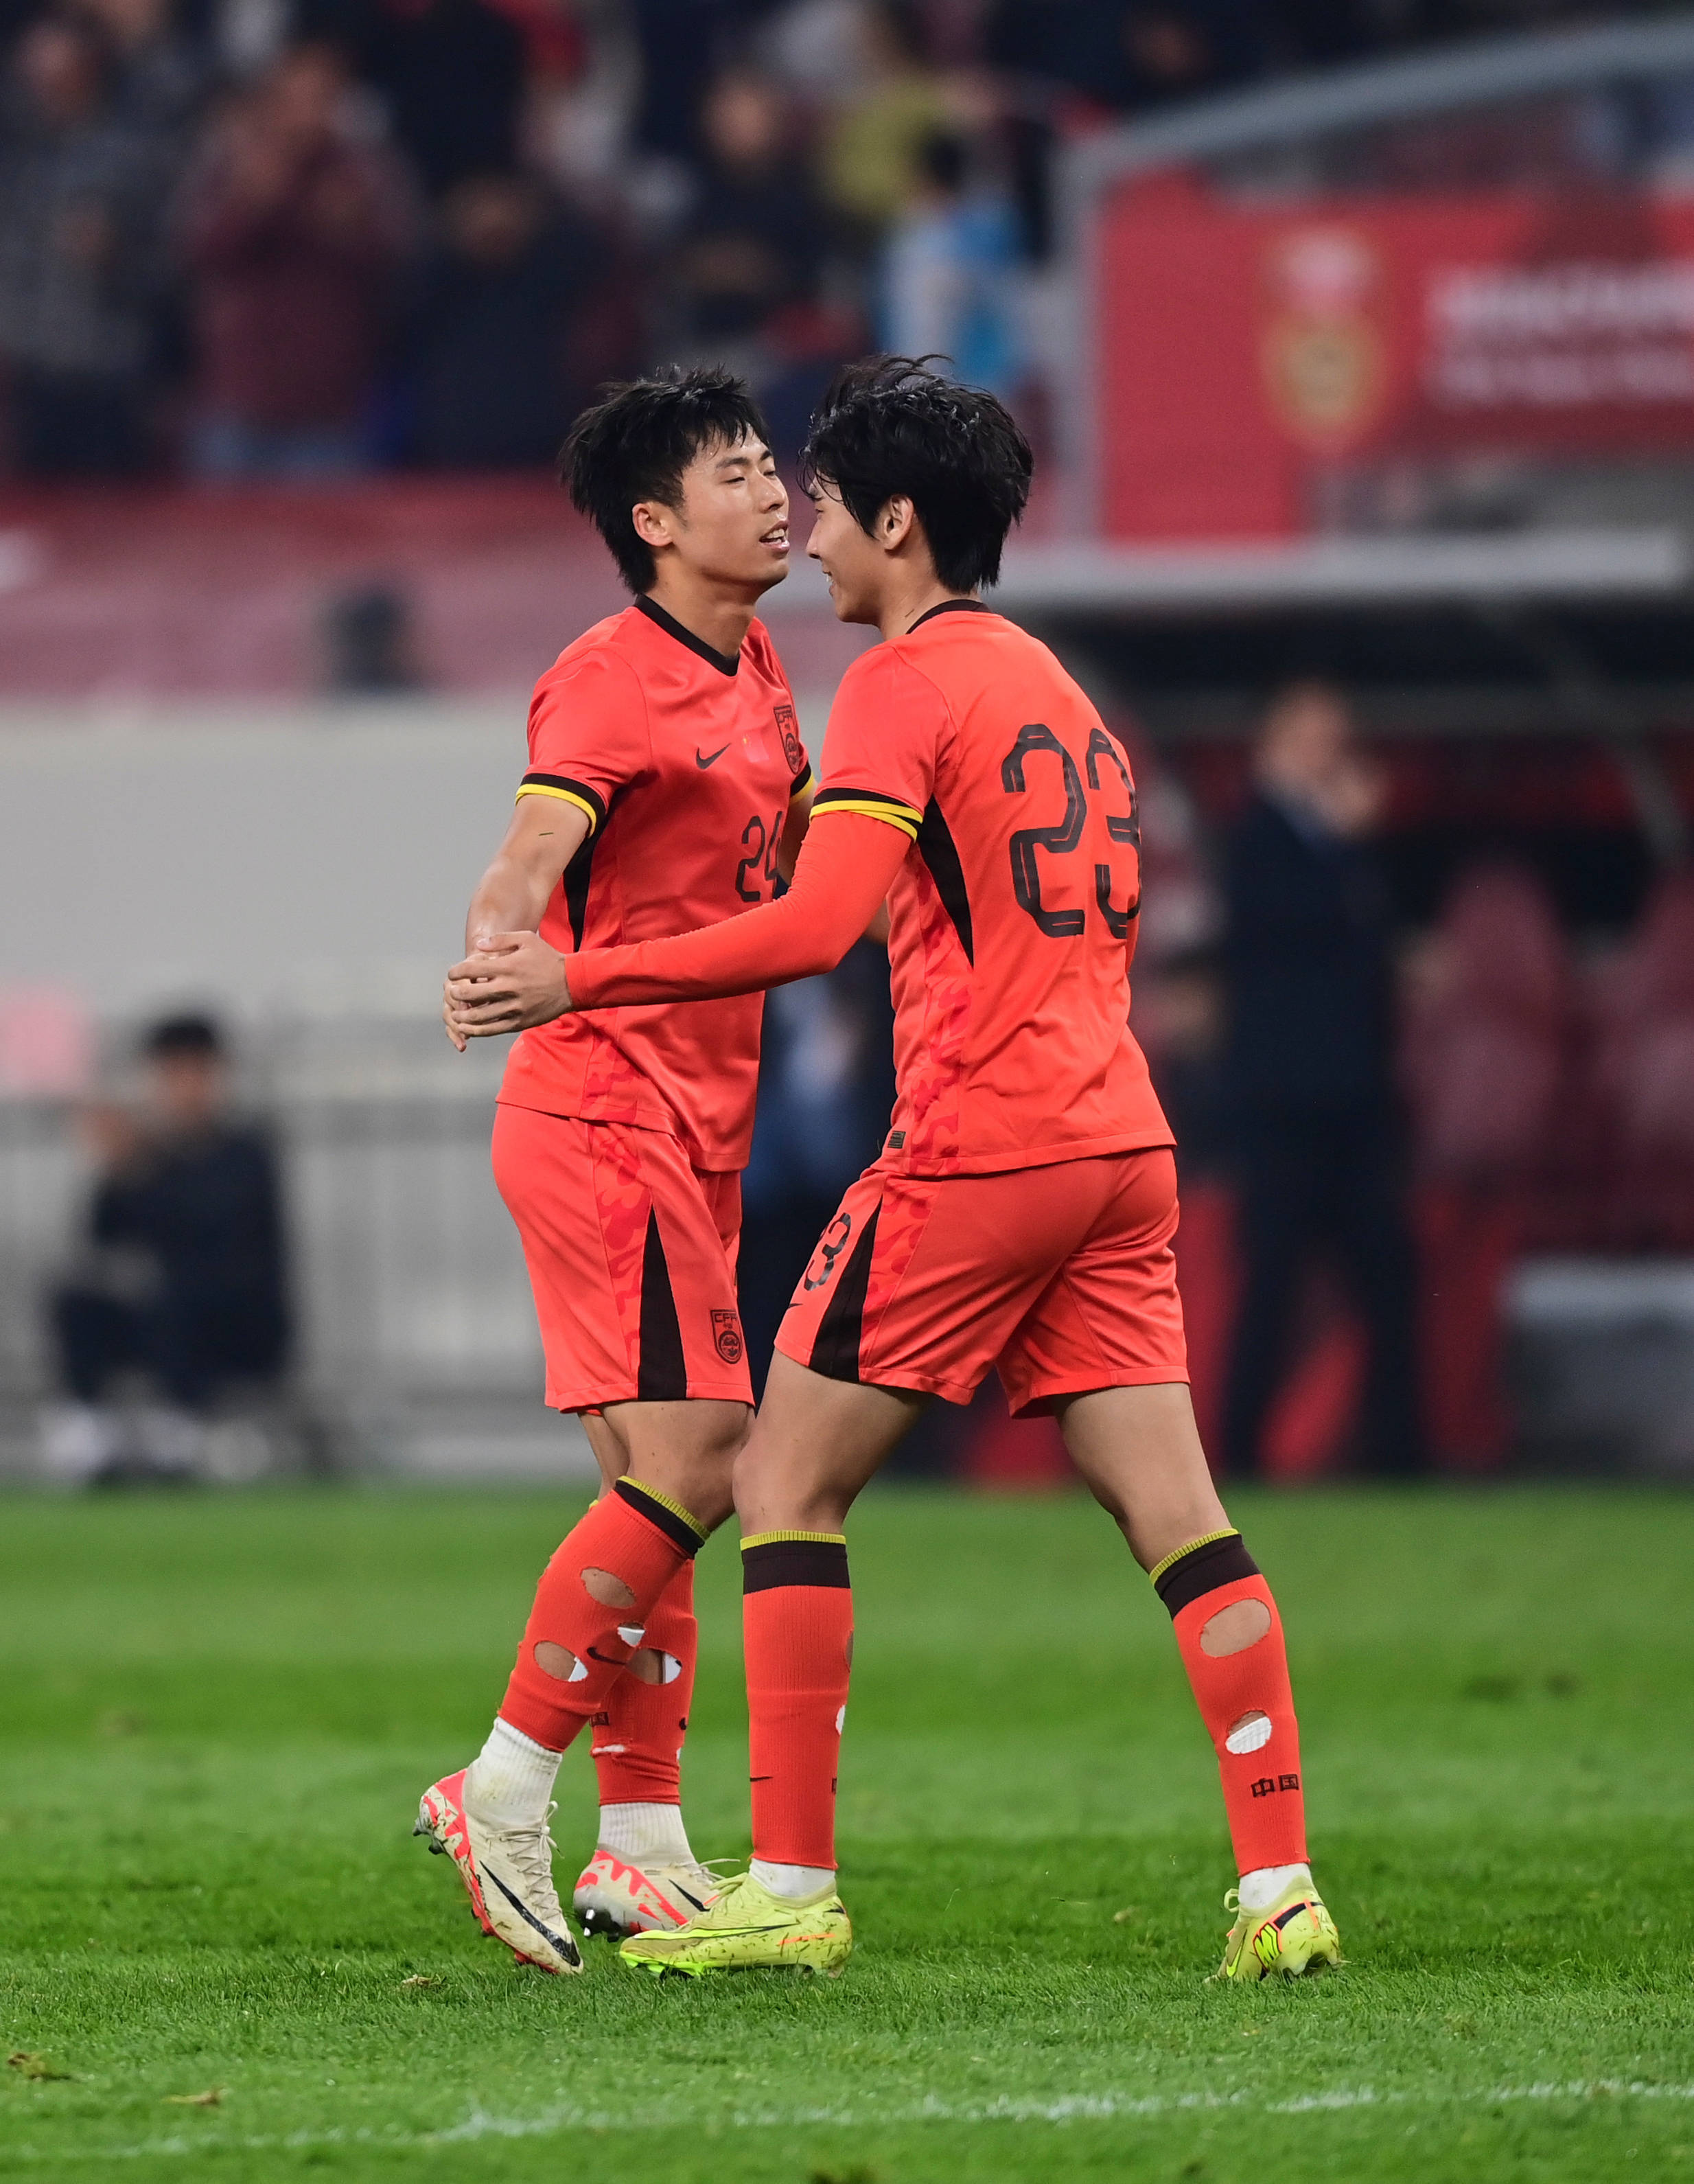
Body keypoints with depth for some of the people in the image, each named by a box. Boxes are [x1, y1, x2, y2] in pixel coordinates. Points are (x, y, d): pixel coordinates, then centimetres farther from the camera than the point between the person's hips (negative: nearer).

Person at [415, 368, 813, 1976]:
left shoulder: (753, 674, 14)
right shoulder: (610, 681, -13)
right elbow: (531, 853, -28)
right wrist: (493, 948, -47)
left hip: (692, 1127, 9)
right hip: (604, 1110, -9)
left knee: (656, 1482, 9)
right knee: (693, 1461, -15)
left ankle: (641, 1851, 12)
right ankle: (501, 1794, -8)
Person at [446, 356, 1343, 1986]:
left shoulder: (906, 684, -7)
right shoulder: (1058, 689, 20)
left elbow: (813, 927, -18)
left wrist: (580, 979, -14)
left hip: (974, 1153, -8)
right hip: (1118, 1138, 8)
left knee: (783, 1485, 1)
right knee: (1177, 1516, 4)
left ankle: (792, 1887, -2)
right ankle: (1279, 1886, -4)